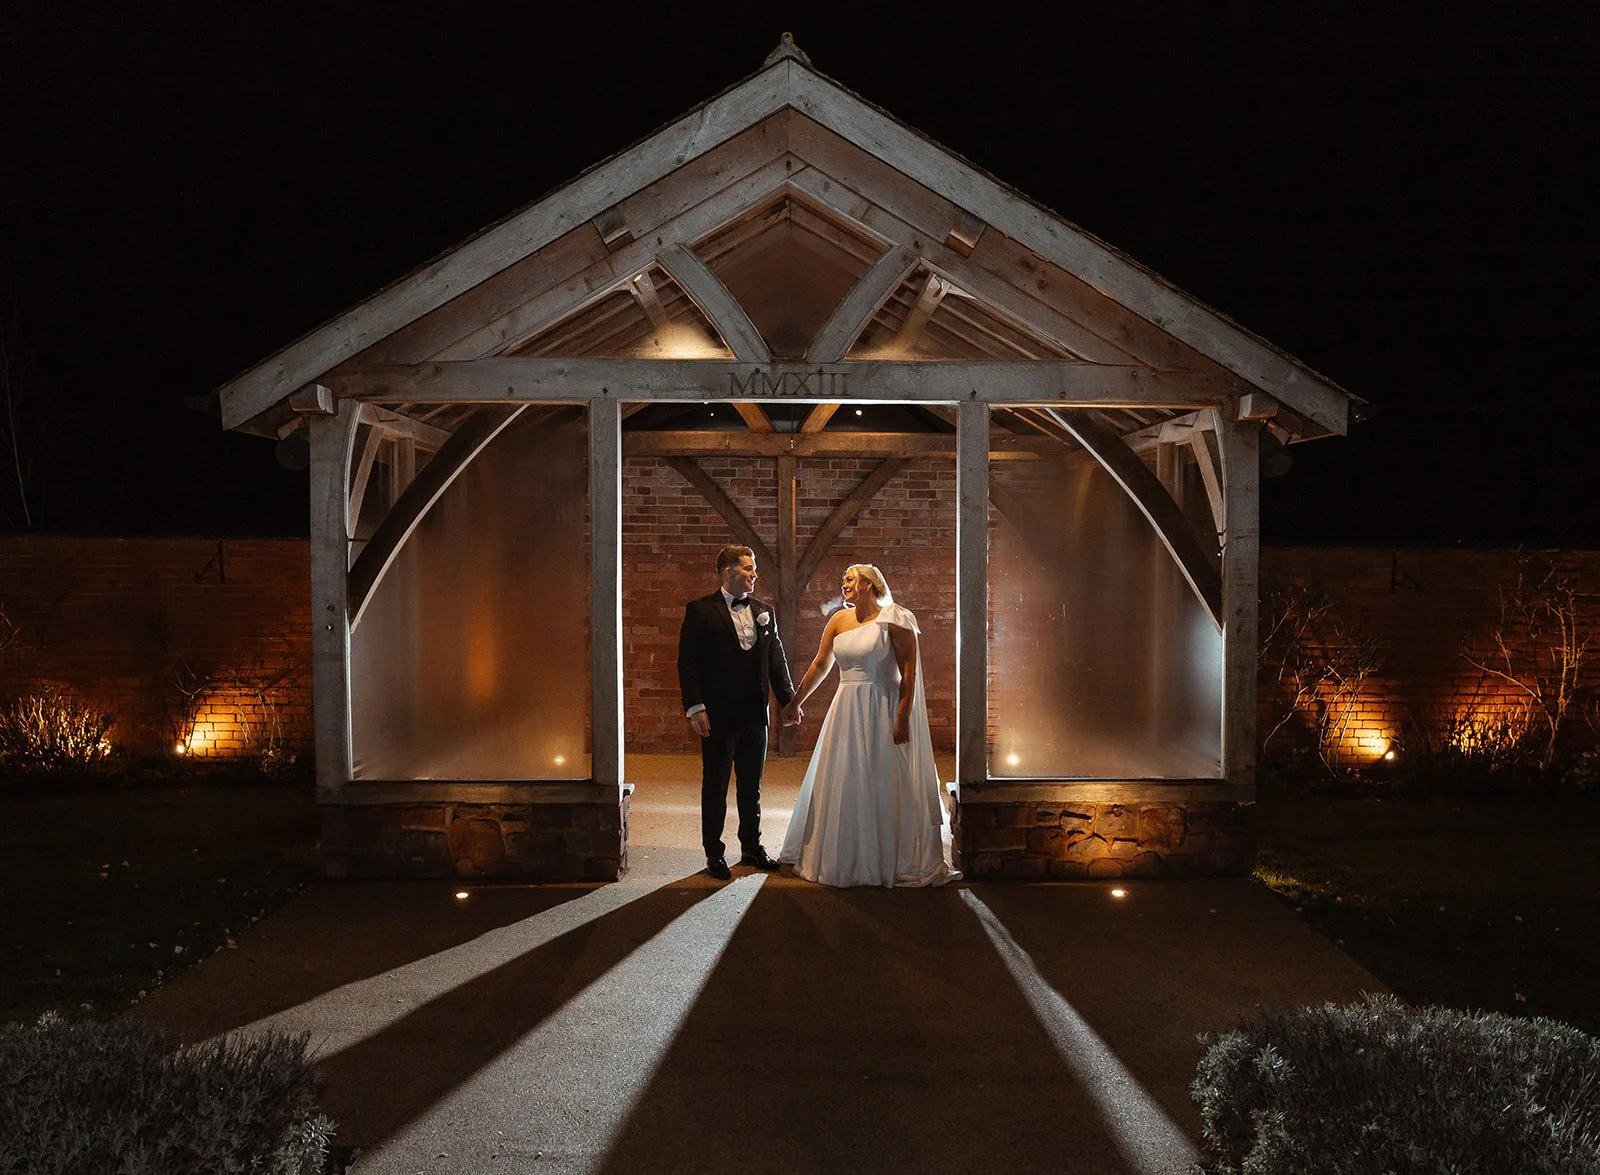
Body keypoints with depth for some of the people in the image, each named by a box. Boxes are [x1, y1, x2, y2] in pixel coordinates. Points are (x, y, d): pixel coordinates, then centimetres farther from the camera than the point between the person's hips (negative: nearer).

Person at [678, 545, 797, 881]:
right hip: (718, 715, -5)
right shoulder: (700, 610, -6)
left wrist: (788, 699, 6)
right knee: (715, 786, 6)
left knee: (752, 786, 15)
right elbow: (687, 662, -10)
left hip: (755, 714, 5)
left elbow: (776, 658, 13)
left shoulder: (764, 610, 10)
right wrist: (695, 707, -17)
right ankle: (714, 853, 17)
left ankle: (752, 847, 28)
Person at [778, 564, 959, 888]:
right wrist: (795, 702, 21)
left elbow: (909, 671, -12)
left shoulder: (893, 619, -8)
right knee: (841, 786, 10)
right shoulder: (839, 621, 9)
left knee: (884, 785, 0)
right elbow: (820, 667, 17)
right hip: (846, 712, 6)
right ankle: (844, 860, 23)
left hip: (882, 711, -6)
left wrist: (903, 718, -18)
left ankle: (892, 862, 13)